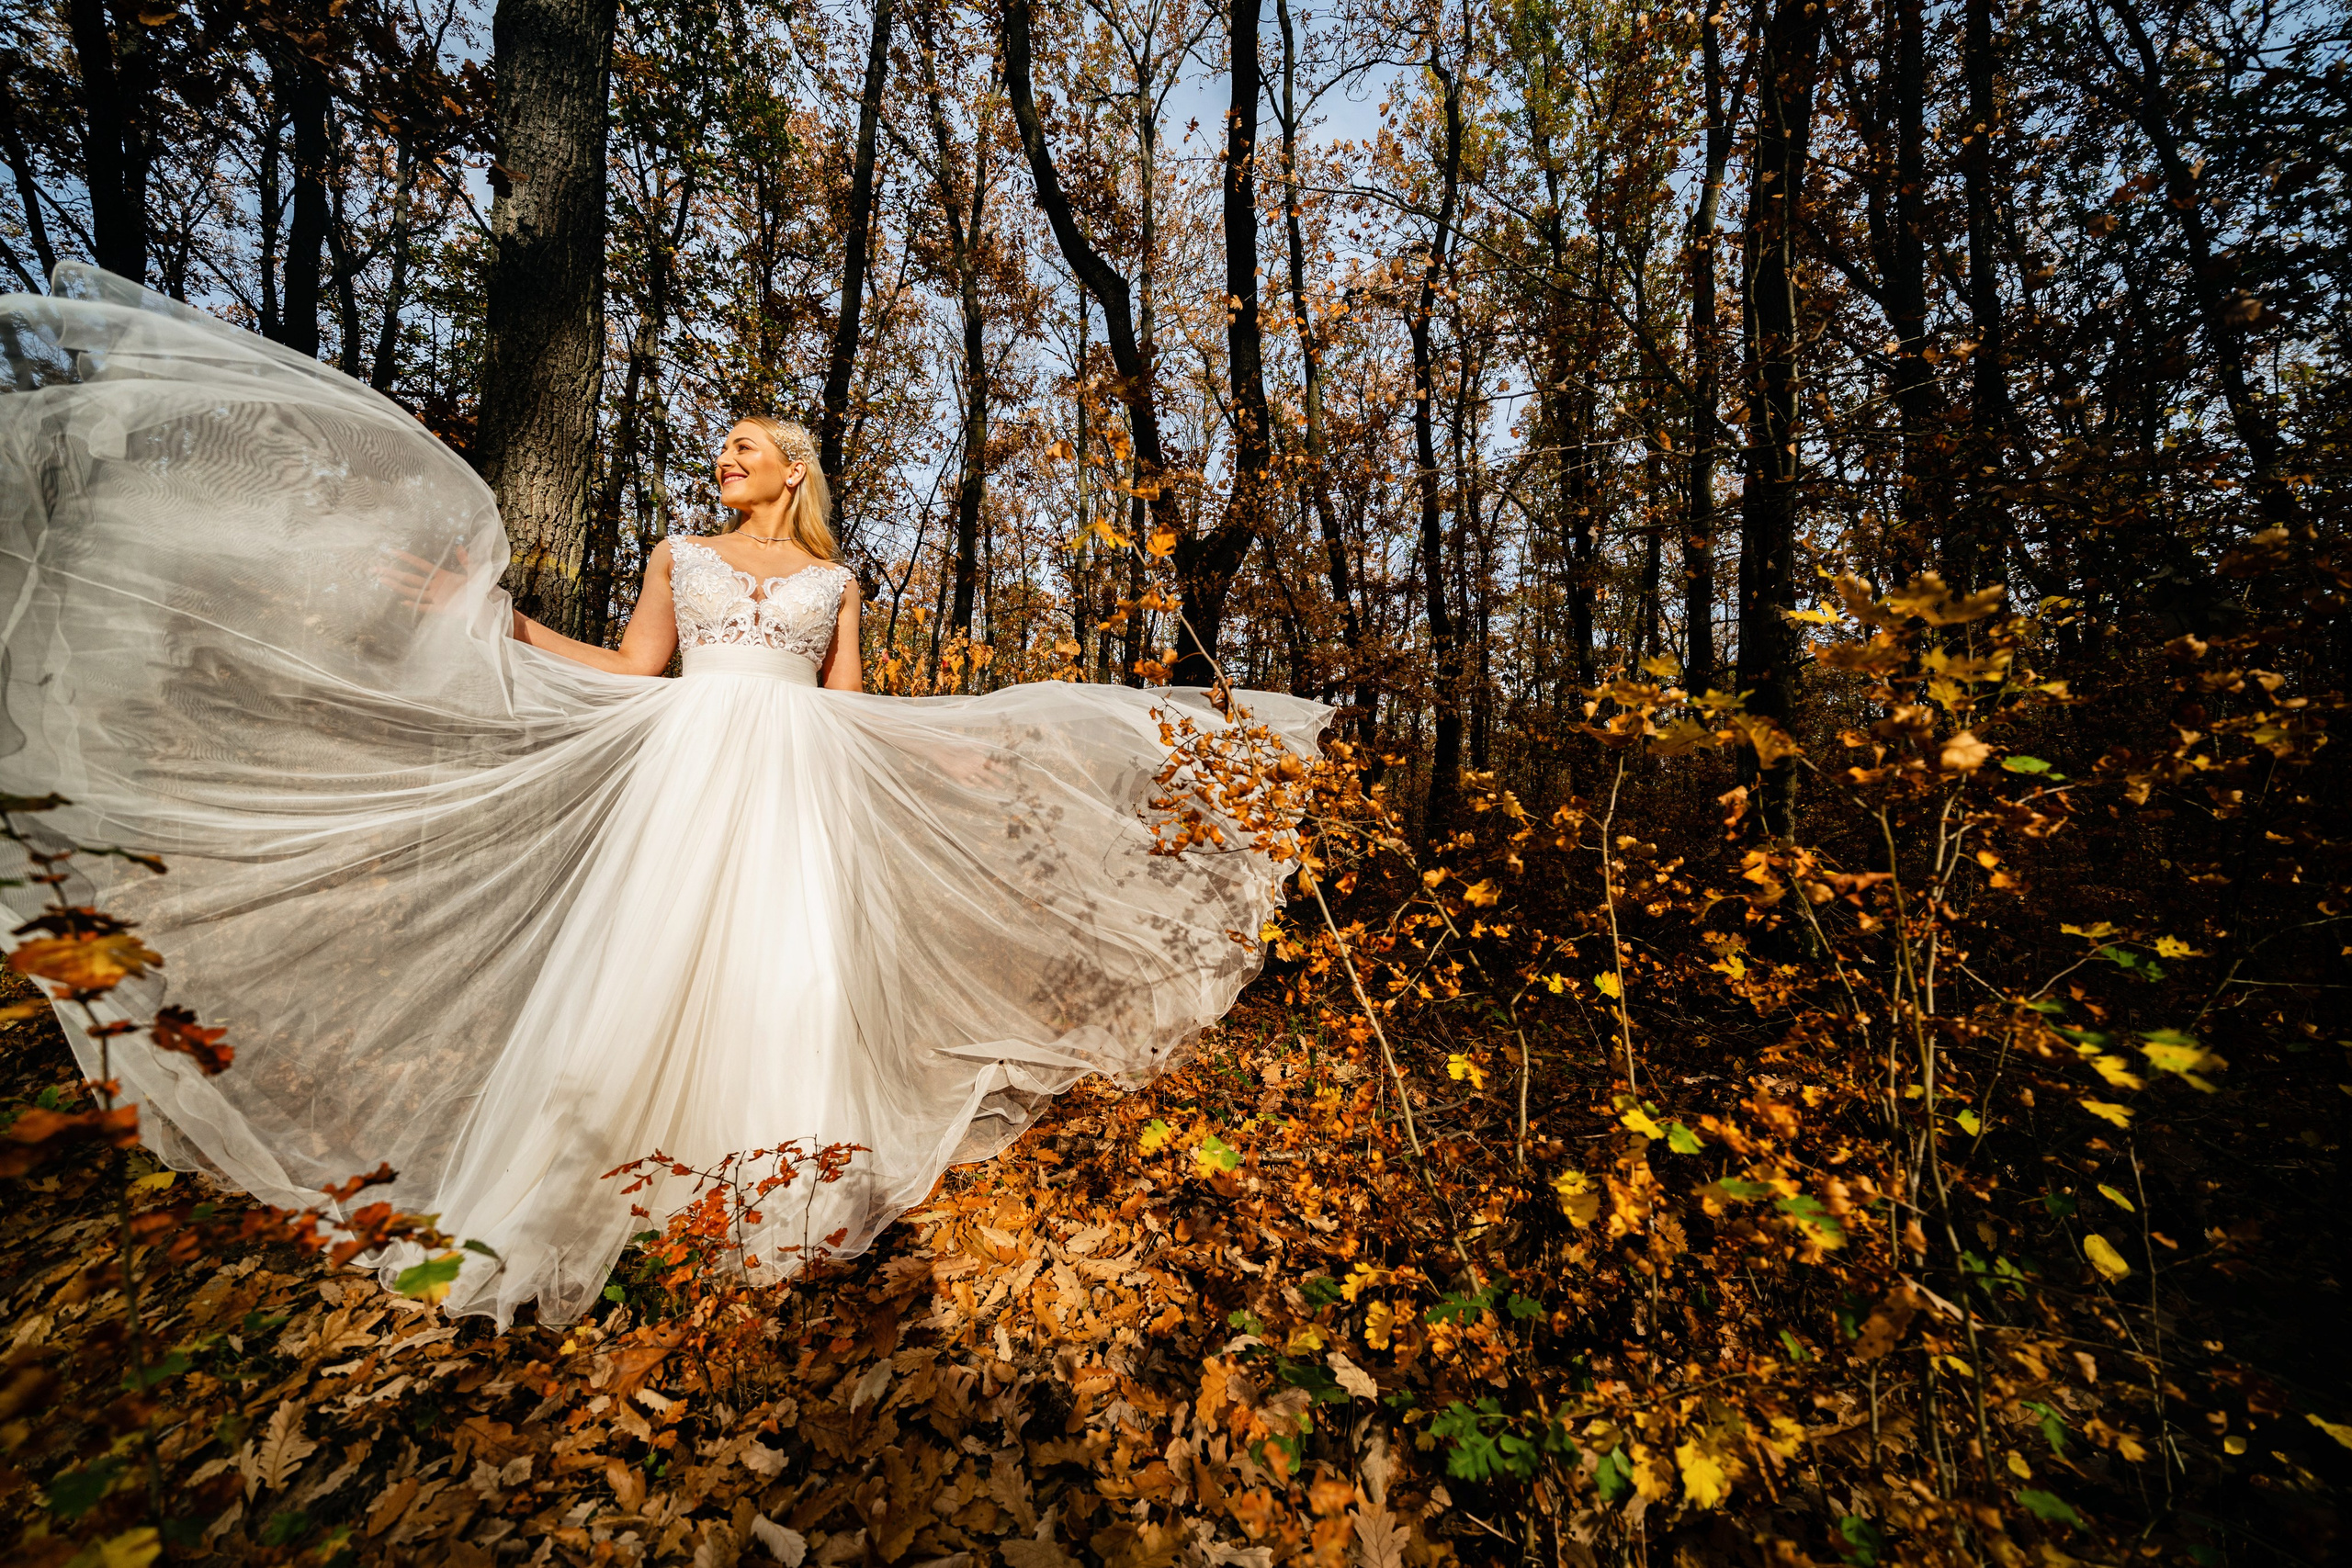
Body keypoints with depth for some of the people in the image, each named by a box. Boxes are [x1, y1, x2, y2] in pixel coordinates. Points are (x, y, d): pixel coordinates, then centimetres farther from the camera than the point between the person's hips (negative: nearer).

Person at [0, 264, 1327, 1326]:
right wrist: (494, 619, 12)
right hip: (686, 777, 1)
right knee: (652, 963, -6)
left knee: (791, 975, -6)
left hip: (800, 790, -1)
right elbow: (630, 672, 15)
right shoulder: (678, 555, 19)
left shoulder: (833, 579, 17)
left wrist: (966, 739, 5)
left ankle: (796, 1195, 5)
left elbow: (851, 705, 13)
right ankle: (618, 1184, 6)